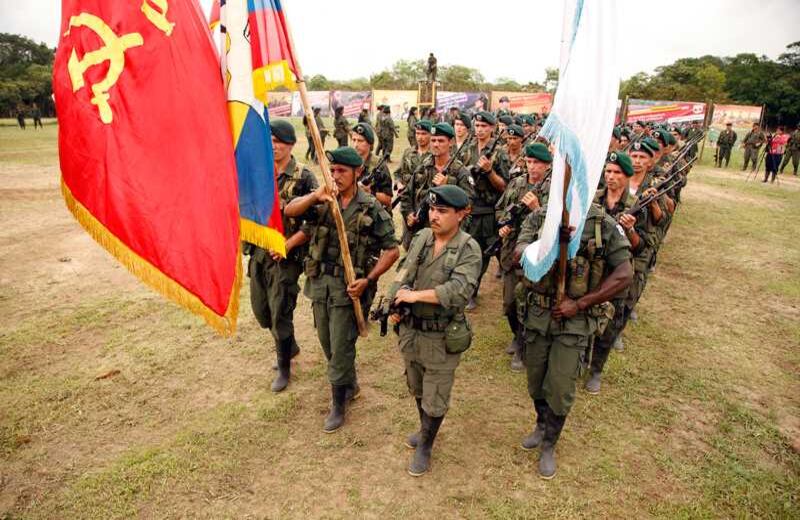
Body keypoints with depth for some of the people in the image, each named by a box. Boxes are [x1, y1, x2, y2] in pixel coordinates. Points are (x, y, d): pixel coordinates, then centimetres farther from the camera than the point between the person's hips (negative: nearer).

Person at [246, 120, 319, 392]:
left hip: (285, 256, -6)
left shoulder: (304, 178, -11)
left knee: (280, 314, 2)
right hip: (258, 252, 6)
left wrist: (287, 245, -18)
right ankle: (290, 345, 43)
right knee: (260, 309, 16)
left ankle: (284, 368, 24)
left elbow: (313, 222, -14)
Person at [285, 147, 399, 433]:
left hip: (348, 286, -5)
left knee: (341, 346, 1)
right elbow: (289, 211, -11)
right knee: (326, 341, 18)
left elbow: (392, 250, -8)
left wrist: (368, 280, -17)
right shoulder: (322, 199, 1)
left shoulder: (371, 209, -10)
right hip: (320, 281, 5)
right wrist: (316, 196, -29)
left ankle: (338, 404, 22)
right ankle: (350, 384, 42)